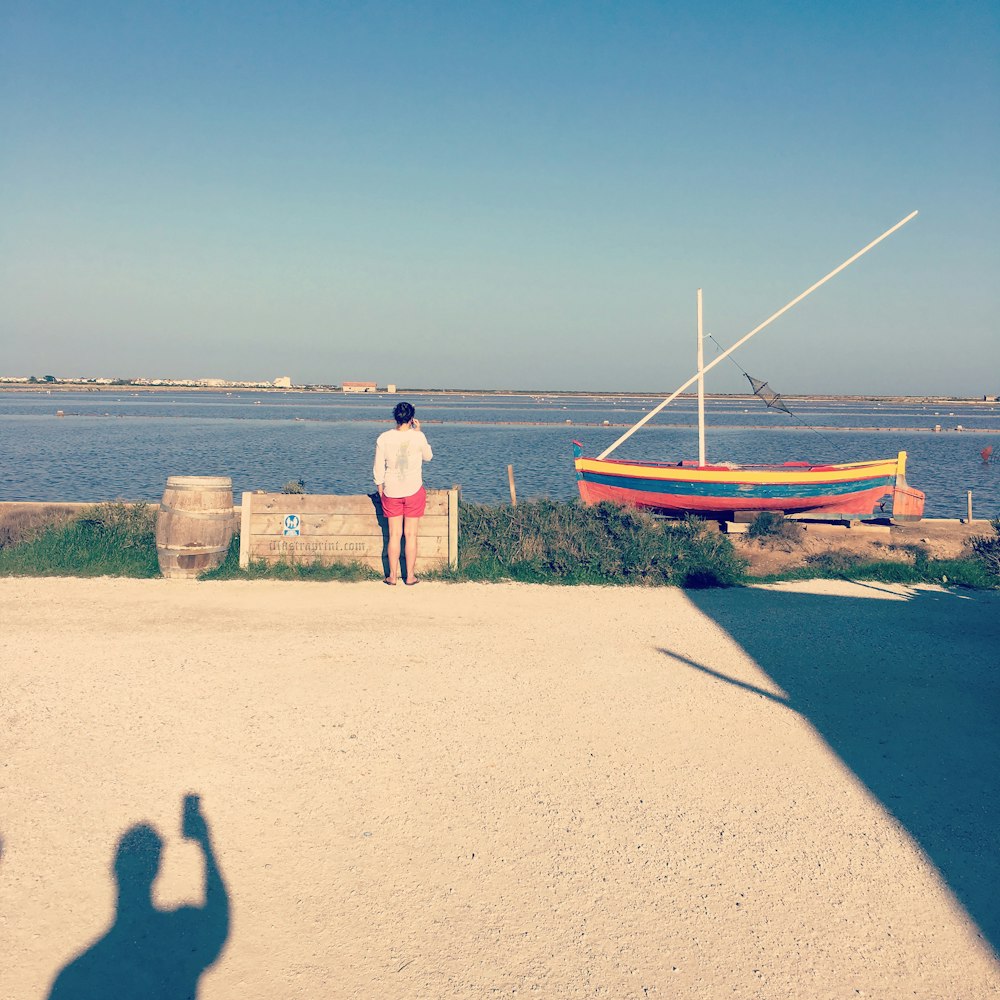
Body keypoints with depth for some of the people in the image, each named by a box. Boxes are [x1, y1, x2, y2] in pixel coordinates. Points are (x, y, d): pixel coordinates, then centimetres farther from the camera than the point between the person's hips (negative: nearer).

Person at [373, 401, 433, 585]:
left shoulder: (383, 438, -6)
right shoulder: (418, 437, -11)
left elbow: (379, 468, -1)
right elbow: (428, 456, 8)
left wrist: (380, 489, 13)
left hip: (391, 492, 1)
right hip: (414, 491, -1)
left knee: (394, 535, 9)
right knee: (411, 534, 6)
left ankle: (393, 576, 12)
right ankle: (410, 576, 10)